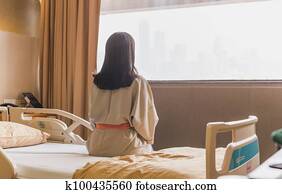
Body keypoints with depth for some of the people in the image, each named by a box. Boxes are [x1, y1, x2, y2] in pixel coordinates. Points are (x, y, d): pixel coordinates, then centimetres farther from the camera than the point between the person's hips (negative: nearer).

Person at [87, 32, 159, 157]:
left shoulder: (97, 82, -2)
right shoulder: (138, 83, -15)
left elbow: (93, 115, 9)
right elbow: (146, 117, -10)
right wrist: (148, 138, 9)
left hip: (99, 143, 5)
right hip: (127, 143, -4)